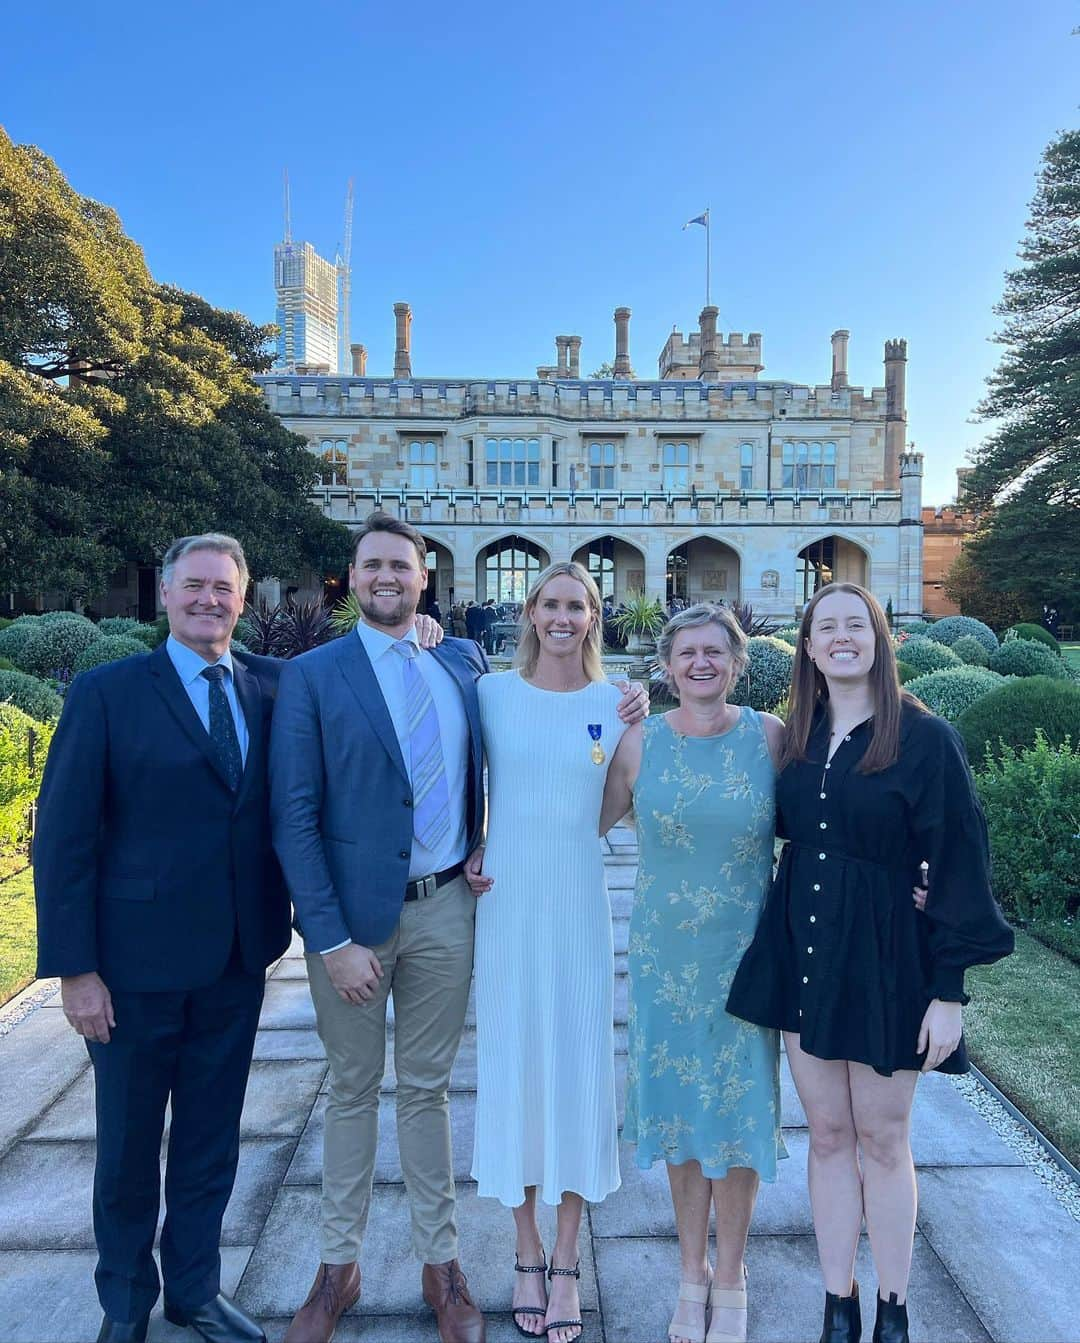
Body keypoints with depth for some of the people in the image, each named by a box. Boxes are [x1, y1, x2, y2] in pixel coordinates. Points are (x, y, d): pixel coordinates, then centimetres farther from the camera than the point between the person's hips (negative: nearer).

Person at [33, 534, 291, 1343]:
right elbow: (63, 840, -9)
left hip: (238, 958, 3)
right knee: (129, 1143, 17)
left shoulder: (272, 686, 2)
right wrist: (74, 969, -11)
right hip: (140, 962, -3)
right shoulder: (106, 692, -9)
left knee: (212, 1138, 19)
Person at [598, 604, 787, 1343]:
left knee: (740, 1108, 10)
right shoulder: (640, 741, -5)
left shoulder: (771, 735, -7)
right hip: (666, 954, 1)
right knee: (679, 1107, 13)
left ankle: (730, 1279, 34)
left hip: (746, 953, -1)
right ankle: (692, 1271, 36)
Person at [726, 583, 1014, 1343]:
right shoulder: (797, 738, 4)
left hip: (885, 959, -4)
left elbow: (958, 866, -11)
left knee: (883, 1139, 11)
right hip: (802, 955, 4)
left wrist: (949, 990, -12)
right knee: (828, 1133, 14)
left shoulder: (925, 738, -11)